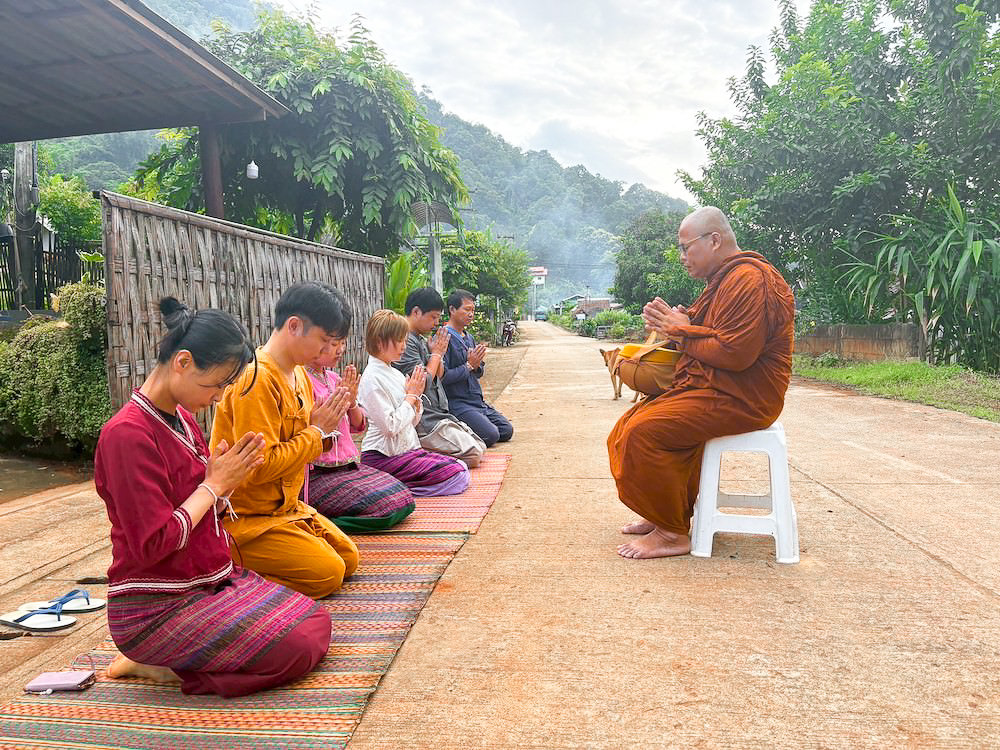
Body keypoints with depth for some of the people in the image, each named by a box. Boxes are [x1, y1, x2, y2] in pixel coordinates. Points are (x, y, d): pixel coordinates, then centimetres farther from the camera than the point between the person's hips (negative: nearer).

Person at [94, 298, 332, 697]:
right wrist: (214, 484, -14)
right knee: (296, 650, -17)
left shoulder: (184, 420, 7)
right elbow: (153, 545, -23)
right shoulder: (128, 434, -21)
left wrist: (228, 478, -7)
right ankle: (153, 663, -1)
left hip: (213, 581, 9)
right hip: (155, 608, -9)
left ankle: (165, 660, 7)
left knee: (316, 624, 2)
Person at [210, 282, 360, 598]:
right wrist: (317, 430, -17)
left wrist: (324, 430, -7)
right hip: (247, 519, -9)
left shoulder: (300, 375, 7)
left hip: (287, 507, 10)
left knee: (348, 559, 9)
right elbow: (260, 467, -27)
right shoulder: (256, 379, -23)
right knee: (327, 574, -15)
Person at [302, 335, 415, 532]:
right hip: (317, 475, -9)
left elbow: (359, 426, 15)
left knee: (403, 498, -3)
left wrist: (352, 402, -4)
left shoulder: (334, 378, 13)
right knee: (387, 506, -19)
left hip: (347, 464, 9)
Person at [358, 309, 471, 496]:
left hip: (408, 449, 9)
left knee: (461, 468, 1)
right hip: (383, 457, -9)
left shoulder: (396, 374, 13)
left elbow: (412, 422, 17)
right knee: (456, 476, -15)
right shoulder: (372, 378, -14)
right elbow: (391, 426, -20)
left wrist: (416, 397, -2)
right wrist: (411, 395, -9)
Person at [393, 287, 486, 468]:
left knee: (480, 447, 10)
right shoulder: (405, 341, -16)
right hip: (423, 420, -10)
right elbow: (423, 383, -20)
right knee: (473, 454, -17)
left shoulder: (421, 339, 15)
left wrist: (439, 352, 2)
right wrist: (436, 353, -6)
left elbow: (438, 376, 21)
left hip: (438, 414, 10)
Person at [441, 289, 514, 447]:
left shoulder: (469, 337, 15)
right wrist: (469, 366, -14)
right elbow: (442, 377, -21)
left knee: (507, 431, 6)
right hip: (457, 403, -9)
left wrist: (478, 365, -5)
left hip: (478, 401, 9)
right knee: (491, 435, -21)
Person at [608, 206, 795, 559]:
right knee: (628, 427, 4)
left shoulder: (749, 279, -16)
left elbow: (735, 352, -25)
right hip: (708, 387, 11)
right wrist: (675, 324, 2)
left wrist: (683, 332, -12)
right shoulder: (725, 279, 20)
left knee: (643, 432, -23)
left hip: (739, 398, -11)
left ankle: (672, 533, -12)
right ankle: (663, 514, 12)